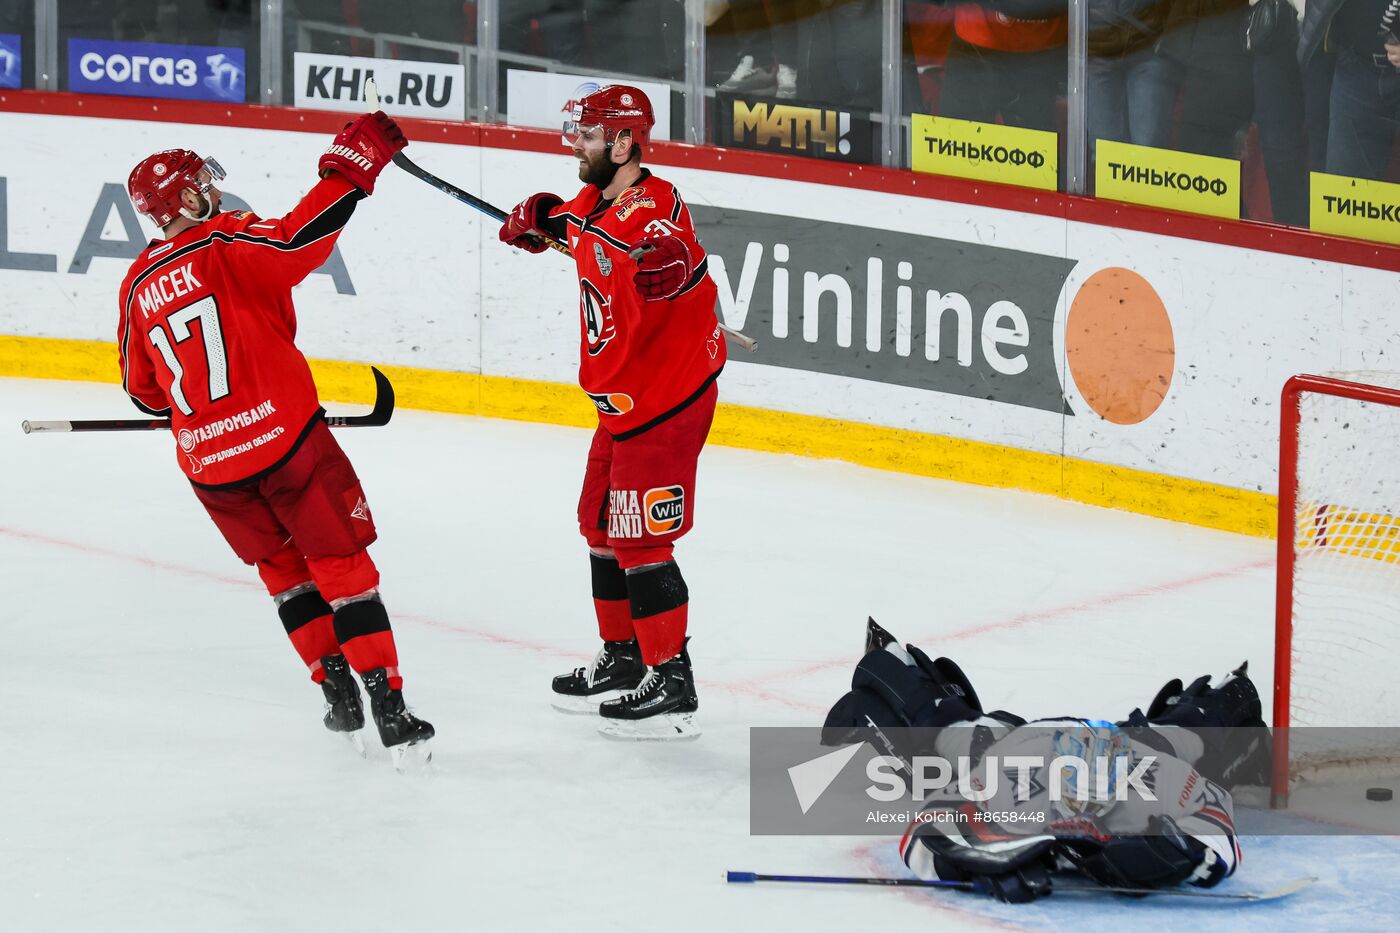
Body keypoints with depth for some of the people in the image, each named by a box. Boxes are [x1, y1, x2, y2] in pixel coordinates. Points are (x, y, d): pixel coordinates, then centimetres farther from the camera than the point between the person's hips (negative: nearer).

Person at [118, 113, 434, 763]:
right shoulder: (228, 245, -6)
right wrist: (352, 166, -17)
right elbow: (300, 237, -24)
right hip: (284, 435, -5)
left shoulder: (137, 288, 12)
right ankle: (388, 711, -4)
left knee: (281, 566, 23)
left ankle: (336, 692, 18)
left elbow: (144, 391, 20)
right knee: (341, 563, 2)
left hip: (208, 462, 5)